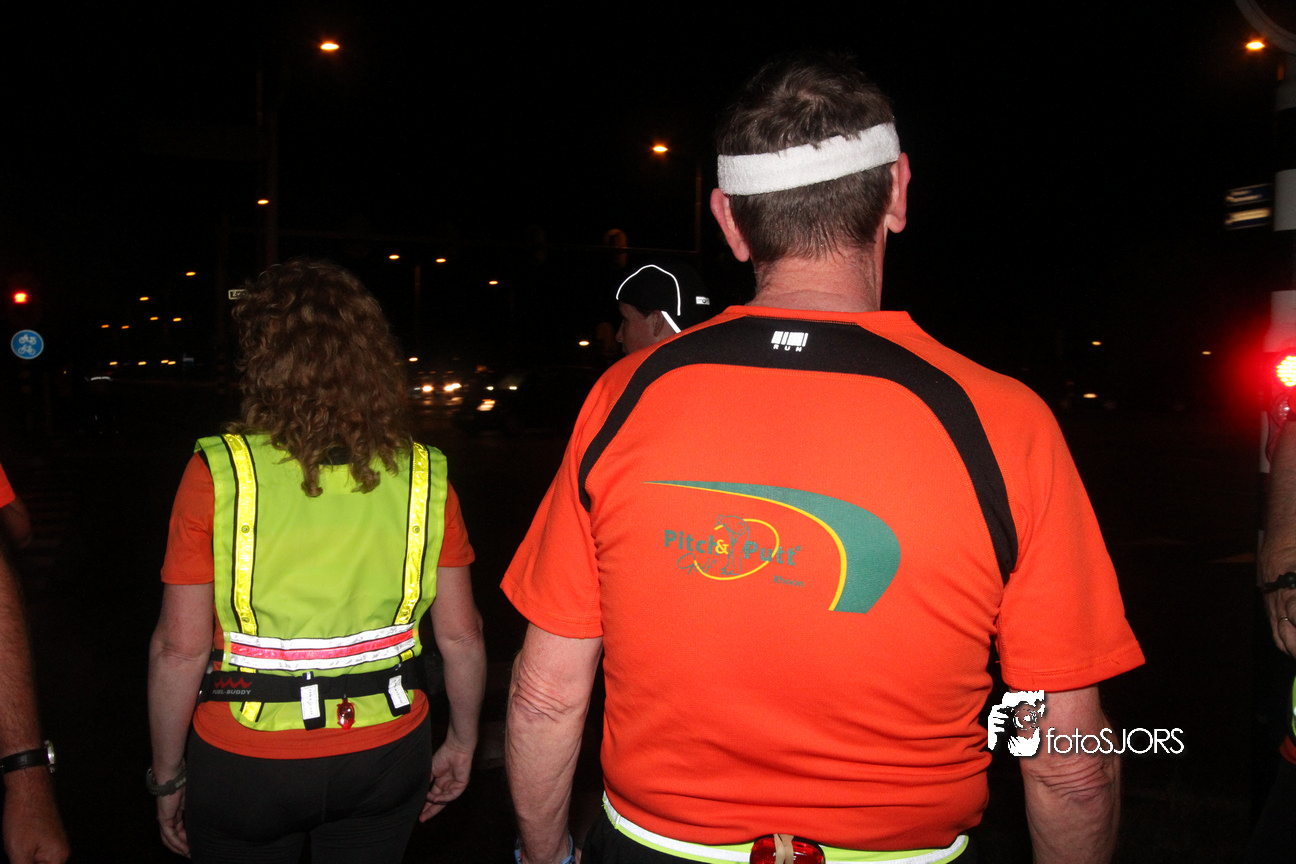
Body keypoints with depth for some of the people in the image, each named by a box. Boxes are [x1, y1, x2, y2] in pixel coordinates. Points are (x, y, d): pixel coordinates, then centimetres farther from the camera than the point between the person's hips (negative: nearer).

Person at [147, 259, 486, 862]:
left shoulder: (218, 472, -14)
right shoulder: (423, 476, -8)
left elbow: (179, 647, -10)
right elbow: (460, 636, -5)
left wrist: (168, 777, 4)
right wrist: (461, 743, 11)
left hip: (246, 758, -1)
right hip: (386, 755, 2)